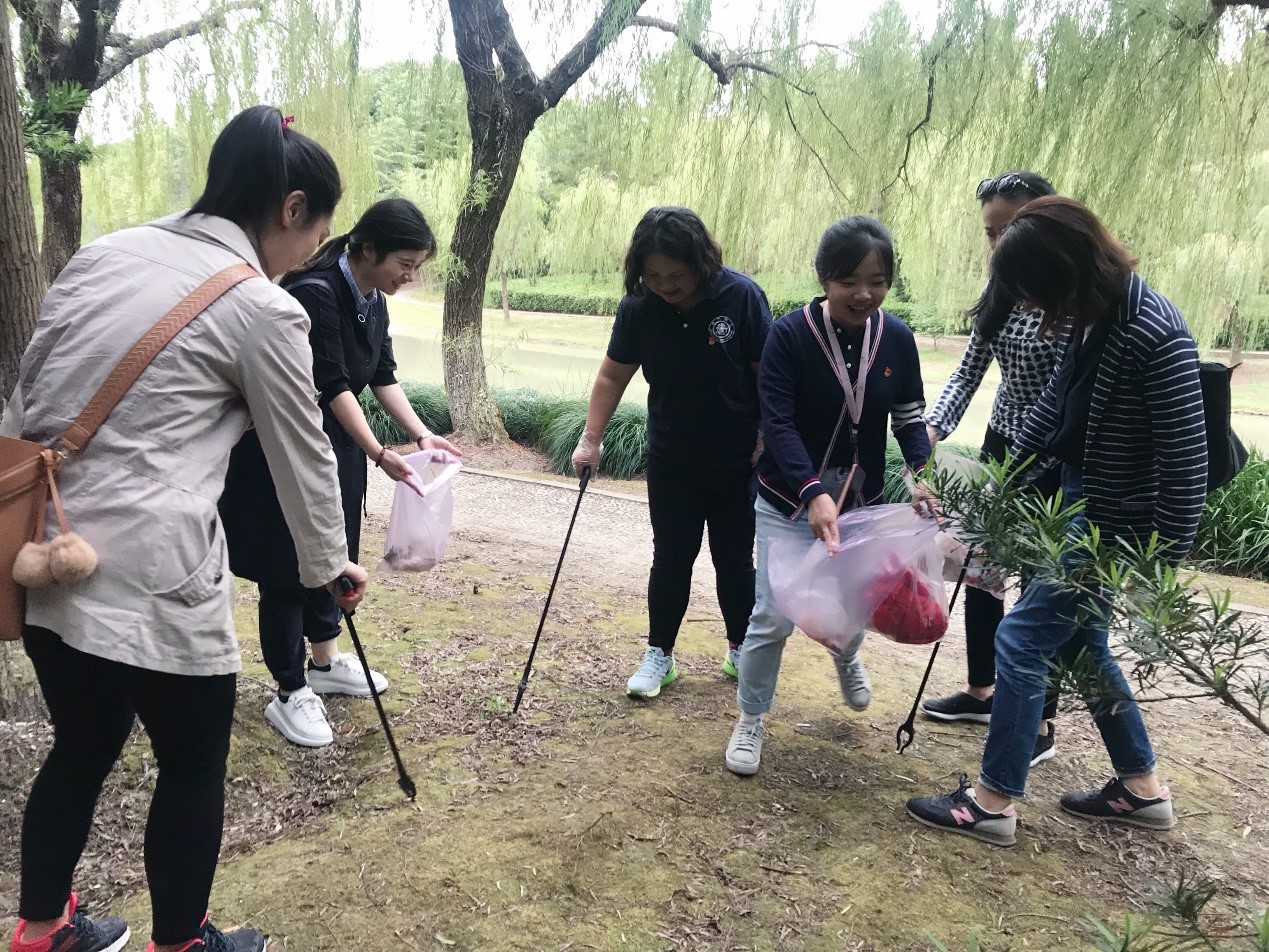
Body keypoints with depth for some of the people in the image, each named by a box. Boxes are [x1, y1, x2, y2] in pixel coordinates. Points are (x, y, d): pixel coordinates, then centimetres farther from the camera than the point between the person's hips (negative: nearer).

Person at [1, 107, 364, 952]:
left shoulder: (104, 252, 11)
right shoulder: (263, 310, -8)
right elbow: (304, 458, 1)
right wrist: (330, 565, 15)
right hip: (145, 575, -7)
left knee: (82, 748, 23)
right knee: (194, 764, 13)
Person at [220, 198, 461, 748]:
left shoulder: (373, 301, 3)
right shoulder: (315, 294, -24)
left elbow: (383, 377, 5)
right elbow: (331, 386, -26)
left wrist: (421, 434, -6)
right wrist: (380, 455, -27)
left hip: (335, 444, 9)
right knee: (287, 565, 0)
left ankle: (326, 662, 36)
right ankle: (291, 696, 12)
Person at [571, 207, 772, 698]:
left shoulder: (741, 297, -18)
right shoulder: (638, 307, -11)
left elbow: (767, 375, -11)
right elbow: (612, 377, -3)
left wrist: (767, 443, -10)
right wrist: (590, 439, -7)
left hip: (737, 461, -1)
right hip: (671, 461, 2)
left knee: (734, 559, 12)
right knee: (671, 558, 8)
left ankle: (741, 649, 32)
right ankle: (659, 654, 23)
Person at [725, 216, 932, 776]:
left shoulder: (897, 339, -6)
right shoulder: (789, 335, -18)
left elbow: (908, 416, 3)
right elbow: (778, 423, -23)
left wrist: (921, 472, -15)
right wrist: (814, 493, -36)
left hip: (862, 501, 4)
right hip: (789, 502, -3)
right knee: (773, 615, -3)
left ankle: (846, 656, 56)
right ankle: (750, 720, 20)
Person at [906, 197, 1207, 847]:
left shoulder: (1155, 339, -26)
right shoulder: (1094, 320, 0)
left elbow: (1185, 465, -23)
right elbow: (1054, 403, 12)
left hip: (1116, 529, -9)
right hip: (1082, 508, 9)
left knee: (1022, 638, -2)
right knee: (1078, 642, 19)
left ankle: (993, 803, 13)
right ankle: (1143, 789, 36)